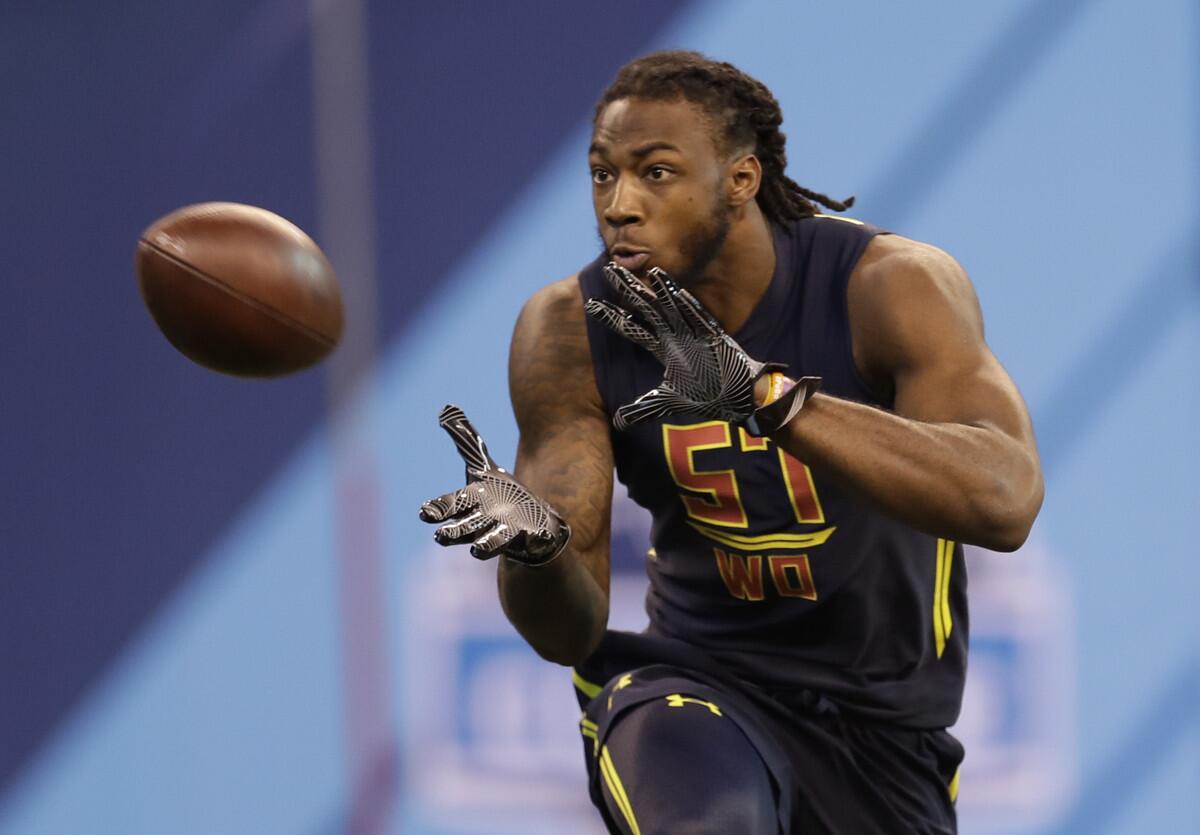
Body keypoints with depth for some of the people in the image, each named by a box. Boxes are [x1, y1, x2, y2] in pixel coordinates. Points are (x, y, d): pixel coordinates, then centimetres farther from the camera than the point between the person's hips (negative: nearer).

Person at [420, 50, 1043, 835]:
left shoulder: (891, 287, -19)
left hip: (888, 725, 1)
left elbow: (1004, 501, -37)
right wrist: (534, 545, -36)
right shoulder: (572, 330, -11)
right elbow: (571, 631, -11)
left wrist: (762, 393, -46)